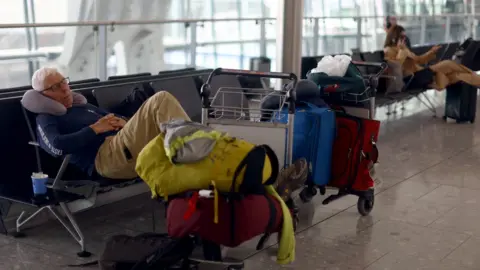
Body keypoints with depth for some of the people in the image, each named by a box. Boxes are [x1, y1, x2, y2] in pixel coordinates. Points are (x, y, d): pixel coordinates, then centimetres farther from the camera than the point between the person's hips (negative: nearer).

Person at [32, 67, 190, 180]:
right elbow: (57, 146, -9)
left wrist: (122, 122, 6)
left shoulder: (86, 107, 36)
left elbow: (118, 119, 32)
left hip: (127, 148, 8)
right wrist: (95, 128, -8)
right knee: (161, 100, -21)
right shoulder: (45, 119, 13)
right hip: (104, 157, -8)